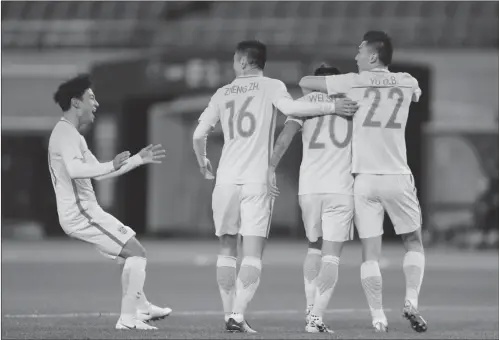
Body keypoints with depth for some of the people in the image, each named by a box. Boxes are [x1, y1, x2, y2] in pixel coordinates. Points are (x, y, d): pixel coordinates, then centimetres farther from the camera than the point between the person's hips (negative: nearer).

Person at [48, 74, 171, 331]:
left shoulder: (71, 134, 21)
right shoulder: (66, 133, -14)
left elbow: (98, 172, 26)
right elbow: (74, 169, -33)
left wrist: (139, 159, 25)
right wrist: (112, 166, -39)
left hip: (83, 211, 11)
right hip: (80, 213, -11)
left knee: (133, 249, 22)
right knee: (136, 252, -11)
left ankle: (141, 307, 30)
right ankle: (128, 318, -10)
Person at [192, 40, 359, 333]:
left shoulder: (223, 93, 13)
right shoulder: (271, 87, 4)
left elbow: (199, 136, 14)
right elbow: (289, 108, -18)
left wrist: (203, 163, 32)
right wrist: (331, 107, -13)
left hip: (226, 180, 3)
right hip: (258, 180, -3)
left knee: (228, 249, 14)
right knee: (253, 254, -4)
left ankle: (230, 314, 12)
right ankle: (239, 315, -18)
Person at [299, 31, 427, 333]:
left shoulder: (354, 83, 0)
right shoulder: (407, 84, 8)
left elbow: (305, 82, 6)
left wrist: (329, 92, 27)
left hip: (364, 178, -1)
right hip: (397, 177, 1)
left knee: (371, 251, 4)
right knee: (414, 243, 16)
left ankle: (378, 317, -2)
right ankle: (412, 301, -3)